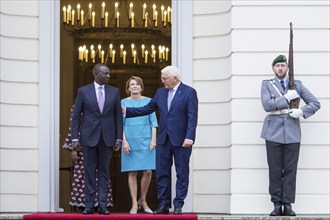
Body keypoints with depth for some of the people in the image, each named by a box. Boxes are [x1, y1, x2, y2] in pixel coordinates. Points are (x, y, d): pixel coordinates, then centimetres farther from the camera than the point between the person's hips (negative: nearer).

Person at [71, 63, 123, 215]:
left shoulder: (114, 92, 6)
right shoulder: (83, 91, 0)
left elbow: (118, 116, 8)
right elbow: (76, 116, 1)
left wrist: (119, 138, 2)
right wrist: (75, 138, -5)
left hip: (107, 137, 2)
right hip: (89, 137, -1)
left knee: (104, 172, 3)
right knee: (89, 172, 2)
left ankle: (102, 205, 5)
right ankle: (89, 205, 6)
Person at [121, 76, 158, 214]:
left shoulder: (148, 101, 9)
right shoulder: (124, 102, 7)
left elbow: (153, 121, 6)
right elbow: (120, 124, 4)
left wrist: (153, 138, -4)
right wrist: (124, 141, -6)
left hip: (146, 140, 1)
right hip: (130, 141, 0)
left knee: (148, 171, -5)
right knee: (132, 173, -1)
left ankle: (143, 200, 15)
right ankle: (134, 204, 4)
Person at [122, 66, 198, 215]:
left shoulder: (189, 92, -6)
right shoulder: (160, 92, 12)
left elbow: (192, 117, -12)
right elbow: (147, 109, 14)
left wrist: (189, 137, -20)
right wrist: (126, 111, 7)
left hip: (181, 140, -5)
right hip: (163, 139, 6)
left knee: (182, 173, 2)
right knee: (161, 173, 6)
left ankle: (178, 205, 8)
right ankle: (163, 205, 12)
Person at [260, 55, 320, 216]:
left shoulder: (297, 85, 13)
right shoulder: (267, 85, 9)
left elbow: (315, 103, 11)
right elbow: (267, 105, -8)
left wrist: (301, 111, -6)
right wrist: (286, 98, -11)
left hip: (292, 133, 1)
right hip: (273, 132, -1)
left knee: (290, 170, -1)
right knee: (275, 170, -1)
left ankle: (288, 205, 3)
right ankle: (277, 205, 4)